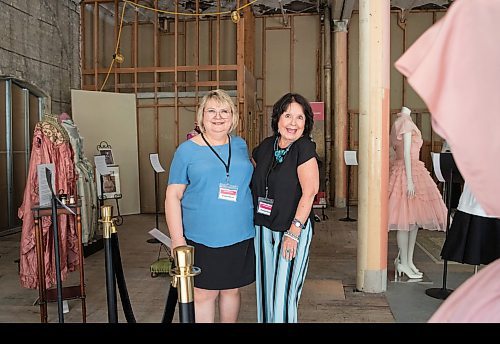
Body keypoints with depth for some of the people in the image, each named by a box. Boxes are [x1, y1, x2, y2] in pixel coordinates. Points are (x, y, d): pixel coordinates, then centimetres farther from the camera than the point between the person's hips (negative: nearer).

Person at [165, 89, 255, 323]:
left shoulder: (240, 145, 8)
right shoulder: (187, 150, -4)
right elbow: (173, 196, -6)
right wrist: (177, 238, -13)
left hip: (240, 236, 4)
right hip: (203, 239, -4)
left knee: (232, 289, 16)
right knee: (204, 293, 3)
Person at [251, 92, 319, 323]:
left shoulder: (304, 148, -12)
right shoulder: (265, 147, 5)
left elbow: (309, 192, -17)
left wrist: (294, 232, -18)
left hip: (293, 229, -6)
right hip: (262, 228, 6)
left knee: (283, 293, -1)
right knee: (265, 288, 16)